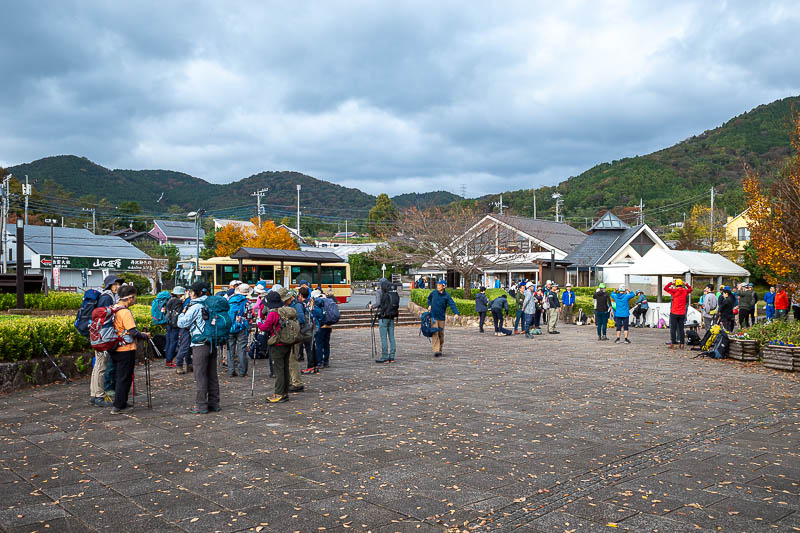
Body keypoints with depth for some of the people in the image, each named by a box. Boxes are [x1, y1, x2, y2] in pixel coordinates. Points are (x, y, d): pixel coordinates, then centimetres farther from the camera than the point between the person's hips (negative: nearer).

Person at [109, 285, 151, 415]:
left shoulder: (114, 309, 8)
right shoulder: (125, 312, -19)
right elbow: (133, 332, -23)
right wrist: (145, 336, -6)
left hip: (115, 349, 9)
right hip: (126, 350, -9)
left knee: (120, 377, 18)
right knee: (125, 378, 0)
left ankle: (121, 404, 26)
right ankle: (118, 406, 4)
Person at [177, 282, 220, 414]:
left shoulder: (195, 307, -11)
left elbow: (181, 323, -8)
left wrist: (183, 312, 9)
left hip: (200, 345, -7)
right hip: (213, 344, 7)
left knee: (200, 375, -1)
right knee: (212, 374, 12)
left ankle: (201, 405, 2)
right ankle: (214, 403, 17)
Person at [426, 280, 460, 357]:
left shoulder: (447, 295, -4)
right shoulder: (433, 293, 1)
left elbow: (452, 304, -15)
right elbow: (429, 298, 24)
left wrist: (456, 313, -29)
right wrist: (429, 305, 10)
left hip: (441, 317, 0)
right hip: (434, 316, 0)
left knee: (441, 334, 8)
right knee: (435, 333, -11)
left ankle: (440, 350, 22)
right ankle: (436, 351, -17)